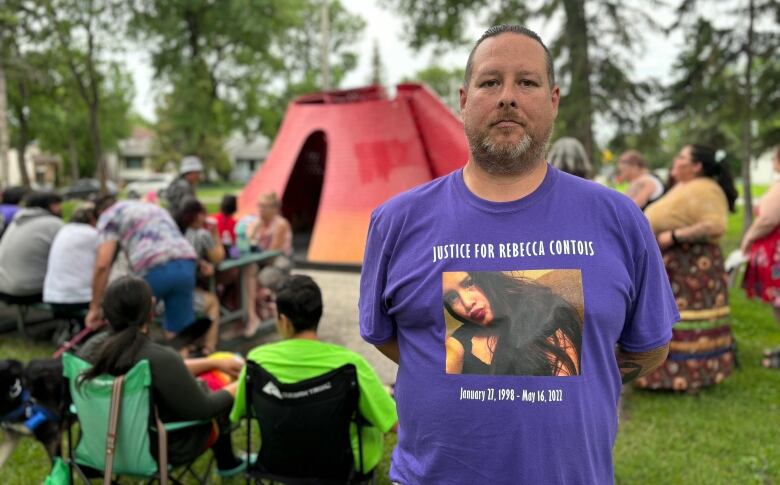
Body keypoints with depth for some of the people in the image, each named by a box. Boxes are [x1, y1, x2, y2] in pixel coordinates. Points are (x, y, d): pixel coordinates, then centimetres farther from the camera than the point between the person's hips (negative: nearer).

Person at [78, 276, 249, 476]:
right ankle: (226, 462, 39)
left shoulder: (94, 347, -7)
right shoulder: (160, 358, -32)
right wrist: (239, 388, -2)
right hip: (166, 449, -7)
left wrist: (216, 363, 11)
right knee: (227, 396, 16)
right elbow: (203, 409, -20)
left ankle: (227, 460, 37)